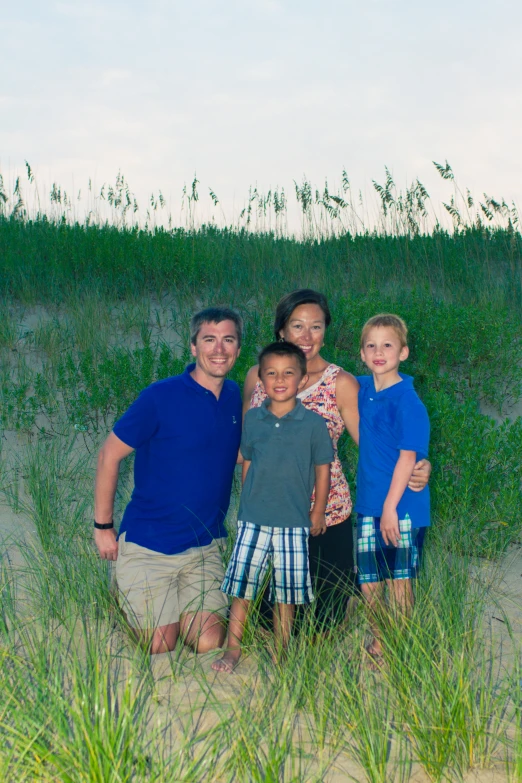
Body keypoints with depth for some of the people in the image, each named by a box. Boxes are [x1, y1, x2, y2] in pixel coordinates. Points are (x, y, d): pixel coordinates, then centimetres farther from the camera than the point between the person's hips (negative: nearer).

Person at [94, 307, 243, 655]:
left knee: (209, 643, -4)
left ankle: (183, 608, 27)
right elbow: (110, 455, -9)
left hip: (205, 547, 4)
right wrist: (103, 526, -6)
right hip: (149, 547, -4)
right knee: (160, 648, 0)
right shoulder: (161, 397, -16)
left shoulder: (235, 397, 2)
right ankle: (129, 597, 29)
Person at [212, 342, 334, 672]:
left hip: (294, 523, -1)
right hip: (253, 520, 2)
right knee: (242, 588, 3)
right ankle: (232, 651, 15)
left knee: (287, 594, 9)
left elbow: (322, 469, 3)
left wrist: (318, 512, 6)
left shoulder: (313, 424, -4)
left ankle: (281, 654, 24)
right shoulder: (253, 419, 2)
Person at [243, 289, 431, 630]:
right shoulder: (257, 377, 1)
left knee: (319, 623, 8)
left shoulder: (341, 383, -8)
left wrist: (416, 470, -29)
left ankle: (351, 579, 39)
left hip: (324, 516, -3)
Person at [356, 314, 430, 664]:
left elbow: (408, 457, -17)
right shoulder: (362, 388, 5)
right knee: (368, 582, 13)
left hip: (401, 506, -6)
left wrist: (391, 506, -18)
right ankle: (378, 644, 33)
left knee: (399, 581, 5)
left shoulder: (407, 400, -15)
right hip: (369, 504, 6)